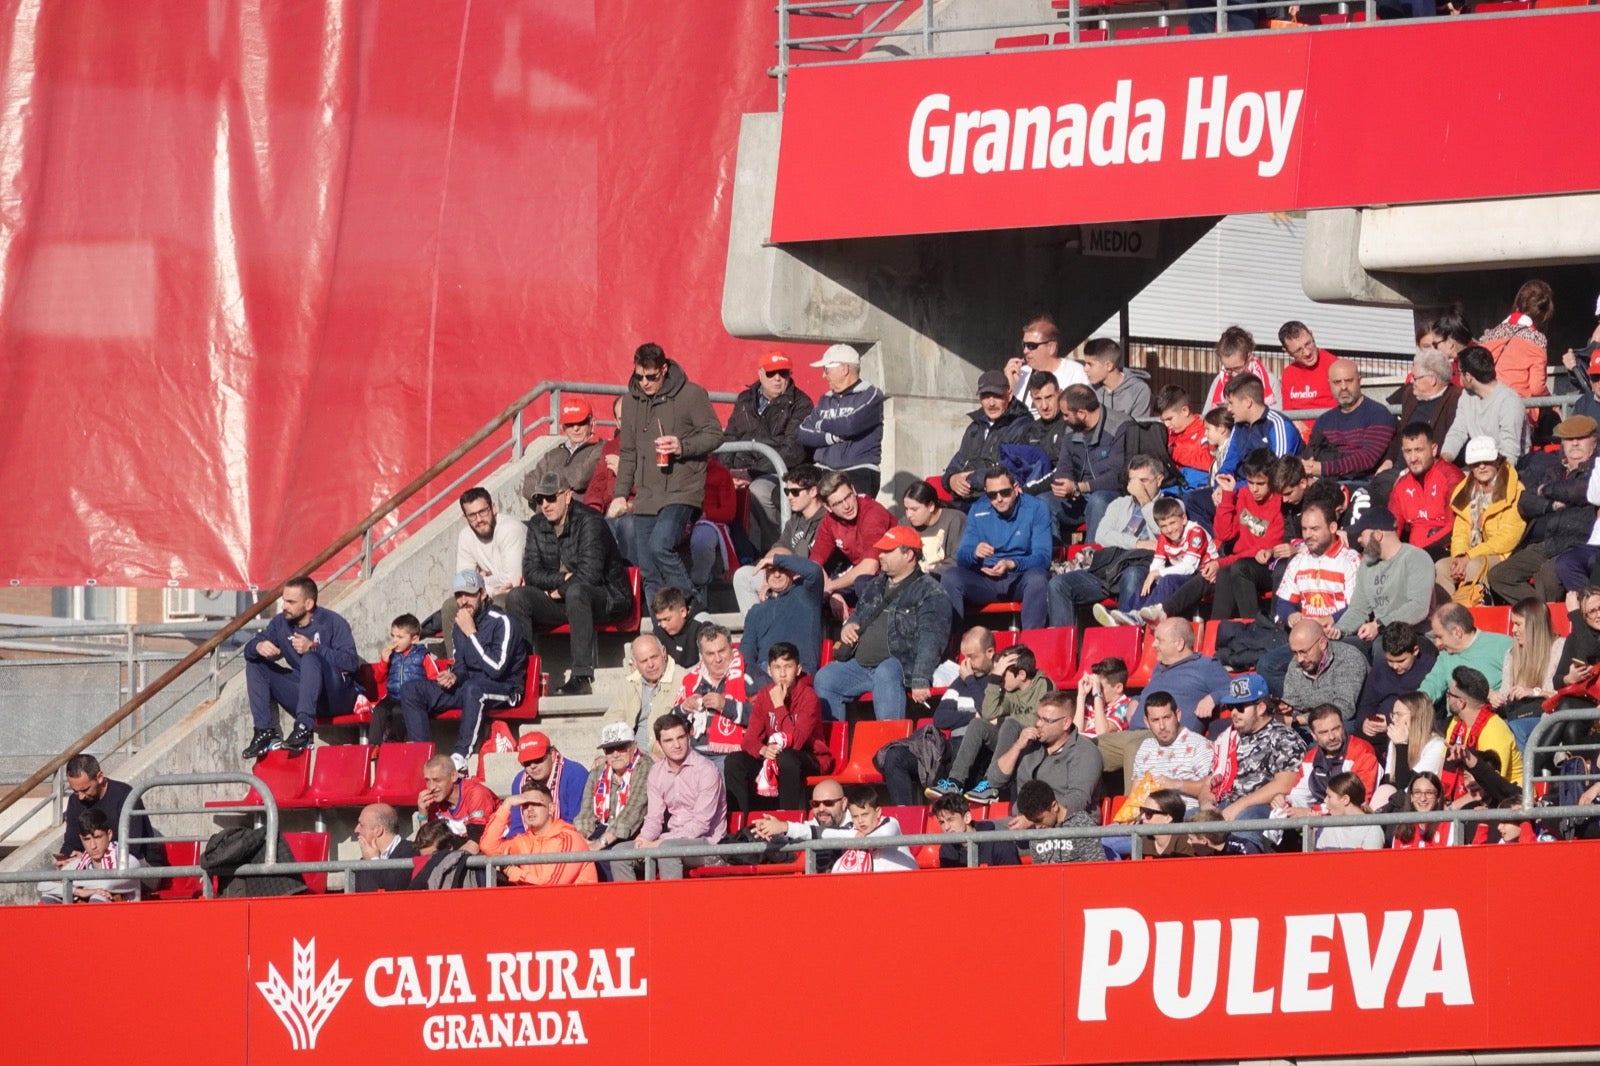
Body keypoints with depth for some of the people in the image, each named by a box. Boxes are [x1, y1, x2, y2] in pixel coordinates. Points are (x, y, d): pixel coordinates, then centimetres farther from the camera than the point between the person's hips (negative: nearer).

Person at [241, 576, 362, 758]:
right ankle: (264, 731, -13)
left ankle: (304, 728, -44)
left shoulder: (333, 623, -10)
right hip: (303, 693, 6)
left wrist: (313, 648, -27)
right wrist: (259, 647, -21)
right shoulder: (281, 623, 5)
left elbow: (351, 662, -20)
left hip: (337, 698, -6)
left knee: (310, 659, -34)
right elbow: (249, 649, 5)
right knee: (255, 664, -1)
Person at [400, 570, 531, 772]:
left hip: (505, 689, -8)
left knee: (472, 688, -42)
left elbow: (496, 669, -24)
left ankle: (461, 756, -40)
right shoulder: (460, 625, 9)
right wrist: (454, 676, -6)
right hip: (469, 687, 8)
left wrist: (472, 633, -22)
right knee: (412, 692, -6)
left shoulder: (502, 623, -14)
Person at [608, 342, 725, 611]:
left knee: (660, 546, -27)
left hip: (681, 493, -6)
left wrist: (683, 447, -18)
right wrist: (620, 493, 14)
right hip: (646, 497, 6)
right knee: (648, 572, 3)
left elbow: (715, 434, -3)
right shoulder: (632, 401, 12)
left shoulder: (690, 395, -5)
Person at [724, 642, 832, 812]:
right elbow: (751, 738, -3)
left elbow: (795, 742, -24)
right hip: (772, 755, 5)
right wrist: (763, 750, -26)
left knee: (785, 758, -38)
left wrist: (779, 706, -24)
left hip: (810, 759, -5)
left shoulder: (808, 696, -15)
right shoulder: (764, 696, 2)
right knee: (734, 760, -17)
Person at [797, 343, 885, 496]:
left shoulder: (870, 395, 1)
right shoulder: (825, 400, 19)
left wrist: (821, 425, 2)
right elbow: (803, 434, 8)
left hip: (859, 473, -5)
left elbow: (851, 425, -16)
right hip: (823, 473, 5)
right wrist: (831, 437, -9)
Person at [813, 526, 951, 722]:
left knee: (885, 673, -38)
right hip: (861, 665, 8)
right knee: (825, 678, -9)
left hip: (901, 664, -8)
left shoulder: (930, 593, -4)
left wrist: (920, 680, -26)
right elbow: (858, 616, 39)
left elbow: (930, 641, -15)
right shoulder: (876, 586, 22)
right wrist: (849, 626, 12)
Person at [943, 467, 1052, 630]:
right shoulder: (978, 511, 5)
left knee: (1037, 578, -36)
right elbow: (961, 557, 1)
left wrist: (1011, 564, -30)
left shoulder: (1036, 508, -3)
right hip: (986, 578, 3)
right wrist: (975, 553, -24)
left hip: (1021, 577, -3)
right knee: (950, 578, -24)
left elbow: (1042, 557, -11)